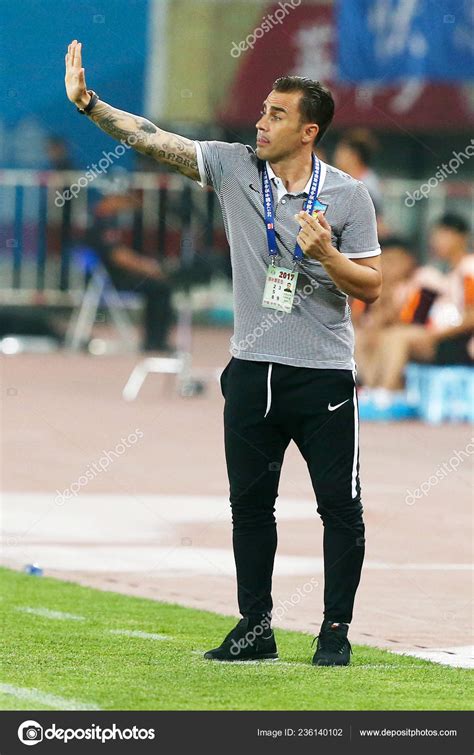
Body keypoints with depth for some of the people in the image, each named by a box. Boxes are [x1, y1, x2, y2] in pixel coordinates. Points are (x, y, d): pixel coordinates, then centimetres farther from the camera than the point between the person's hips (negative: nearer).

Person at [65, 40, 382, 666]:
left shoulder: (348, 195, -5)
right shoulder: (235, 167, 2)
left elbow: (371, 288, -4)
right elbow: (155, 142, -2)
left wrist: (326, 254, -21)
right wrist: (88, 103, -11)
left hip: (323, 375, -3)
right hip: (253, 372, 3)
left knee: (340, 506, -1)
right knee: (250, 502, 8)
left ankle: (336, 630, 9)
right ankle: (256, 629, 17)